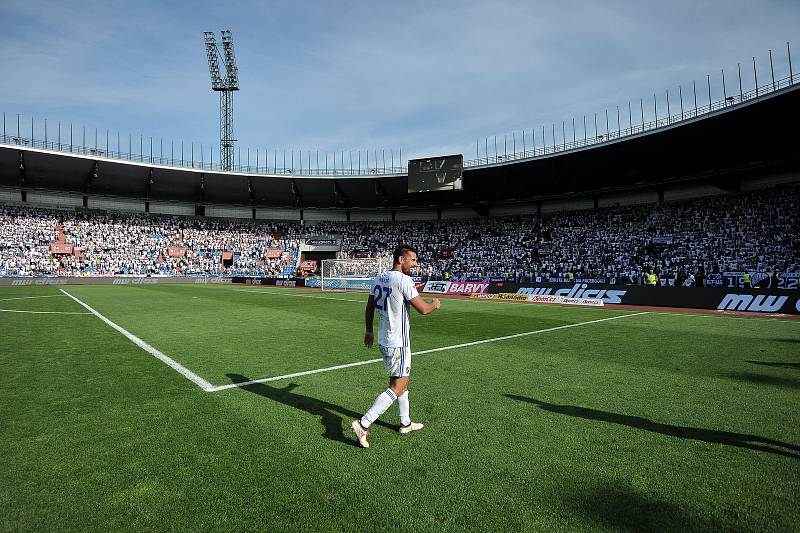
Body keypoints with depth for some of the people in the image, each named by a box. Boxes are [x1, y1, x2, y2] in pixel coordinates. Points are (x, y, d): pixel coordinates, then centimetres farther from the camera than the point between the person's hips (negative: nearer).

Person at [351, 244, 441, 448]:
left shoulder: (379, 279, 7)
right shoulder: (403, 280, -19)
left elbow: (369, 307, 15)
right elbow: (423, 309, -18)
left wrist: (369, 331, 27)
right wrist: (435, 304, 4)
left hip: (383, 340, 9)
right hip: (398, 343, -9)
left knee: (402, 381, 21)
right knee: (397, 388, -2)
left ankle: (405, 423, 33)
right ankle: (363, 424, -4)